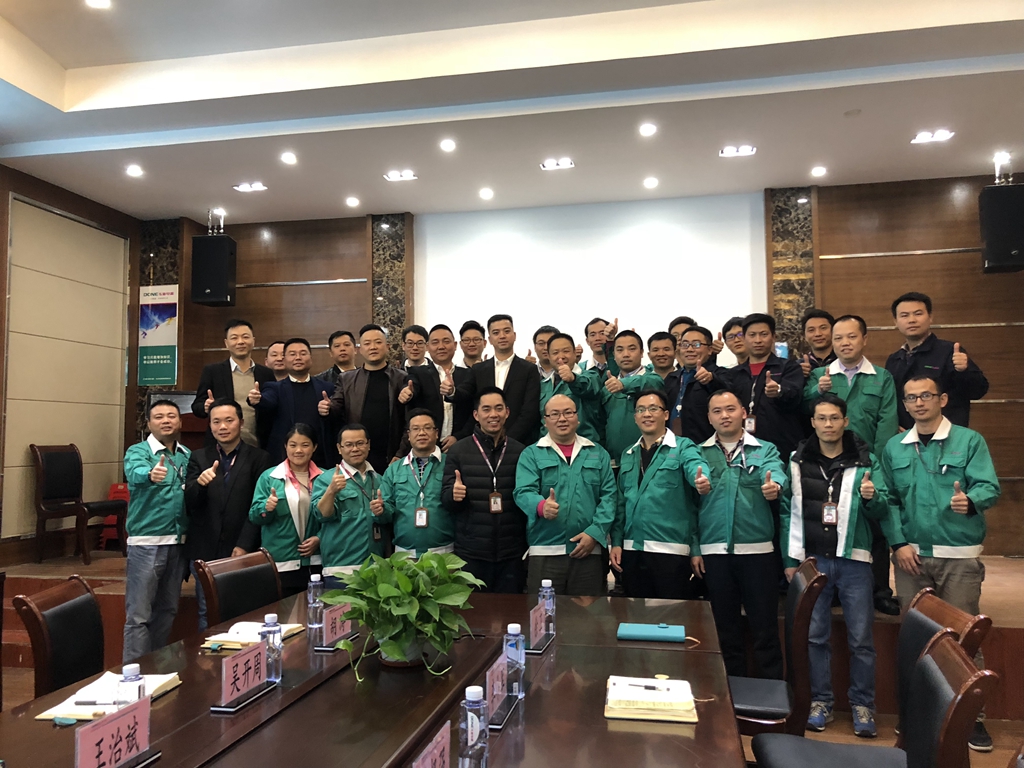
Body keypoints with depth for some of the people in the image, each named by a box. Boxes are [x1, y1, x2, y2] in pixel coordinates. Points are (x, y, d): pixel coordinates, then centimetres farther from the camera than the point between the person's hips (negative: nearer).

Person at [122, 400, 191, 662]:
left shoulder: (188, 455, 10)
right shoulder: (138, 451, -6)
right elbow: (135, 473, -30)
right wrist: (150, 474, -49)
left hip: (178, 542, 5)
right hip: (146, 542, -5)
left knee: (167, 611, 16)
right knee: (139, 615, -1)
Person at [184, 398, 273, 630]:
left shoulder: (259, 459, 1)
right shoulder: (198, 458, 9)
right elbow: (190, 504, 1)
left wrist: (245, 545, -10)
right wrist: (199, 483, -20)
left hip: (241, 552, -2)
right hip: (204, 551, 2)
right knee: (207, 615, 8)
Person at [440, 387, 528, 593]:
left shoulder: (520, 451, 5)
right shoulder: (458, 451, 2)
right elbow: (446, 499, 2)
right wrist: (454, 495, -21)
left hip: (512, 553, 1)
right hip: (470, 553, -1)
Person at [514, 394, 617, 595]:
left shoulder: (598, 453, 13)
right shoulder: (531, 454, 7)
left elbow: (608, 495, 5)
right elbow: (523, 492, -7)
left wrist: (595, 533, -8)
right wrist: (542, 506, -30)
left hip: (589, 551, 2)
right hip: (545, 551, -2)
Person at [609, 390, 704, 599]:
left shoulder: (683, 447, 0)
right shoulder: (627, 455, 15)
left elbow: (696, 470, -22)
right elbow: (621, 503, 16)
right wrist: (616, 542, 9)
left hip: (670, 549, -5)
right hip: (632, 550, 5)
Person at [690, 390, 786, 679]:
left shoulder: (765, 450, 5)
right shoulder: (700, 453, 7)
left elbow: (775, 474, -17)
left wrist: (774, 486, -41)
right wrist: (694, 548, -2)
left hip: (757, 549, -1)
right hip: (714, 551, 2)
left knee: (765, 628, 4)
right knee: (726, 627, 13)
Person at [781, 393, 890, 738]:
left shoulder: (866, 460, 1)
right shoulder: (798, 461, 4)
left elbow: (883, 511, 0)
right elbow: (789, 511, 5)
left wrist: (871, 497, -23)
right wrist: (790, 559, 2)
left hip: (853, 560, -1)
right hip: (812, 560, 1)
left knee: (861, 638, 4)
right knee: (815, 635, 8)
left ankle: (862, 705, 19)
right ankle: (820, 700, 21)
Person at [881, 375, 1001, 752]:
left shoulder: (970, 441, -2)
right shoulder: (894, 448, 7)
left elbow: (989, 487, -13)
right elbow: (889, 500, 5)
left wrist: (970, 501, -35)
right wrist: (898, 543, -5)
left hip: (960, 555, -3)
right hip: (911, 554, 3)